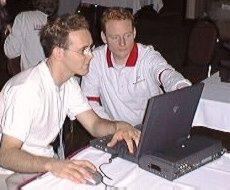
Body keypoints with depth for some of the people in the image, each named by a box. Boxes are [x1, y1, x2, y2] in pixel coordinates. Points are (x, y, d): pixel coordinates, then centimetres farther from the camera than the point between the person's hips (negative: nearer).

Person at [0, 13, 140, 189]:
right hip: (16, 173, -7)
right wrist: (52, 165, -44)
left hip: (46, 164, 8)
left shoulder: (69, 83, 4)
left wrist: (119, 126, -19)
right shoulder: (28, 88, -25)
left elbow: (95, 125, 2)